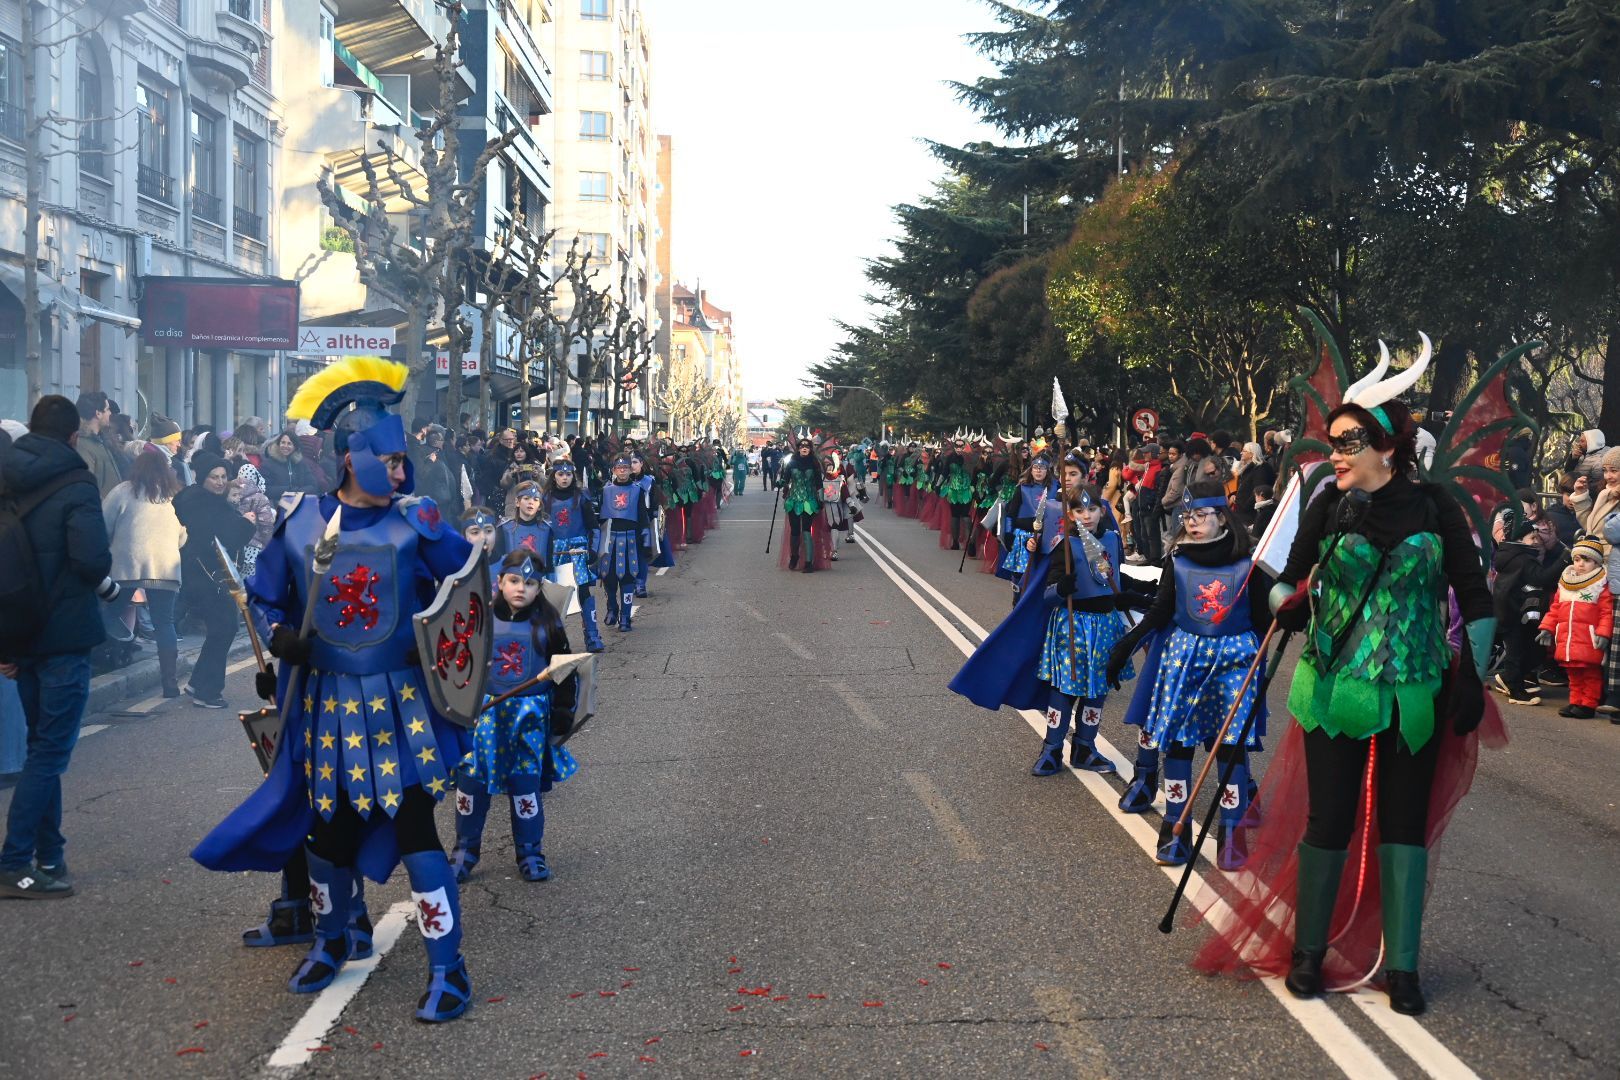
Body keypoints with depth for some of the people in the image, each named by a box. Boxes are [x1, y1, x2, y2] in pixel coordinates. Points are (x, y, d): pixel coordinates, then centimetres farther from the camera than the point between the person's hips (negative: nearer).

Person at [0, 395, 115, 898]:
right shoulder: (74, 486, -12)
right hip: (63, 635, -7)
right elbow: (92, 557, -26)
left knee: (42, 746, 16)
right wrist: (107, 584, -3)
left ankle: (49, 856, 20)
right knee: (51, 750, -2)